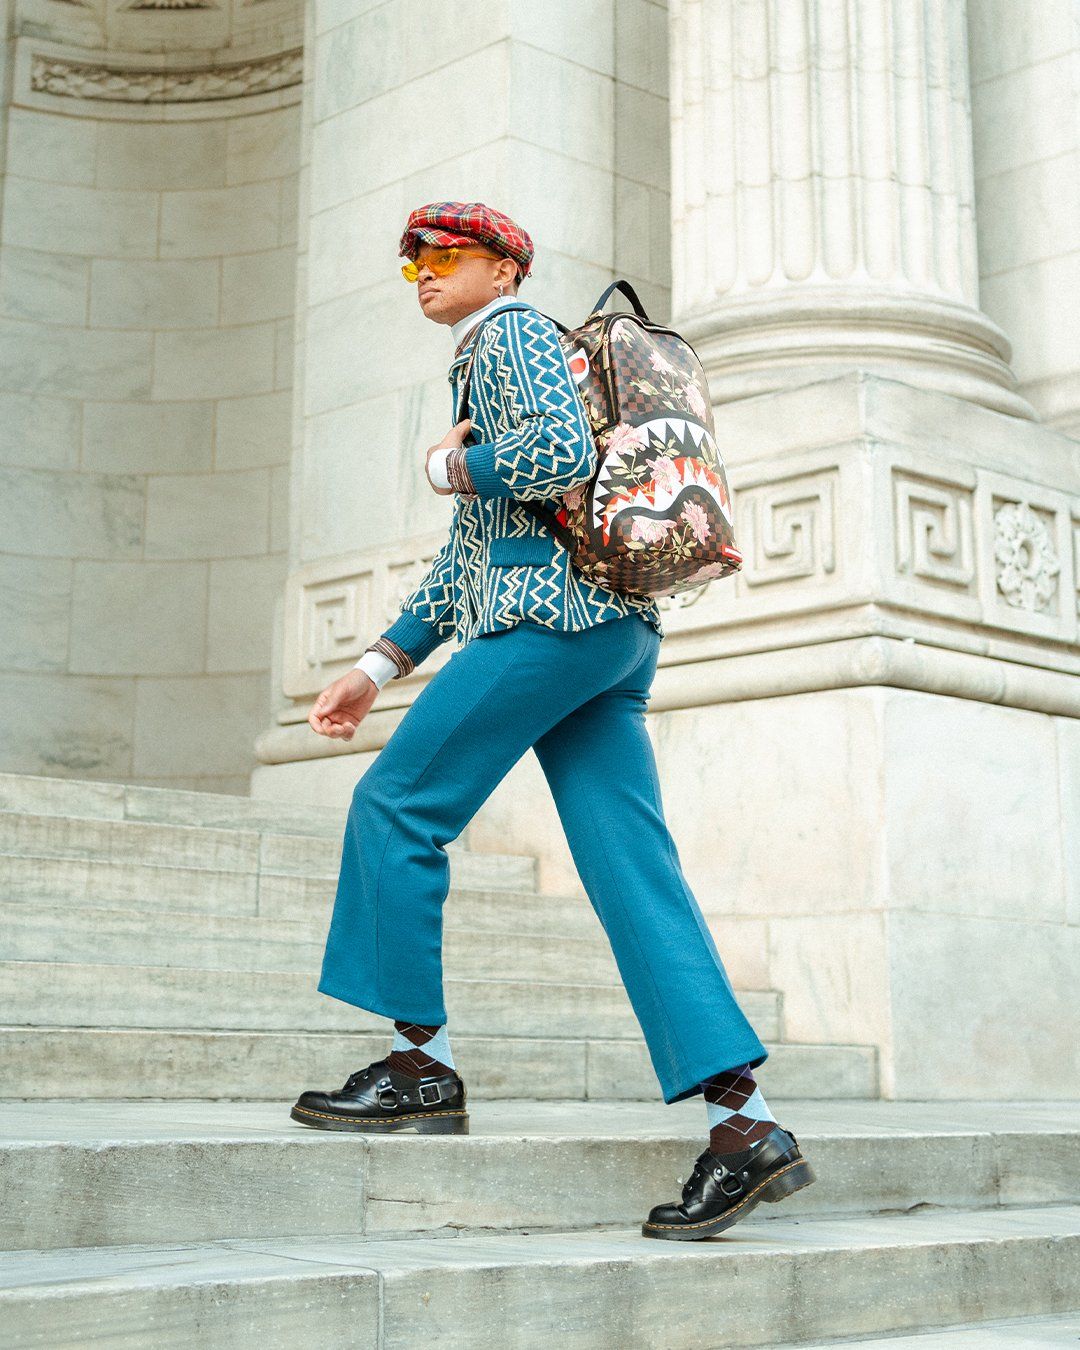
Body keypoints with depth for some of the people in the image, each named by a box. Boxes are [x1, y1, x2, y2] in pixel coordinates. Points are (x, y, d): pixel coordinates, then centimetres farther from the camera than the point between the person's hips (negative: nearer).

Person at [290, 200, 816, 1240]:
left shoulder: (517, 332, 3)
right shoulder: (484, 360, 32)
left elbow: (564, 454, -18)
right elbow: (468, 552, 31)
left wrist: (446, 467, -1)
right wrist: (379, 664, 25)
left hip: (552, 616, -9)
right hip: (614, 634, 9)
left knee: (394, 806, -3)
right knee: (633, 872, -1)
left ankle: (422, 1061, 2)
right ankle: (747, 1124, -7)